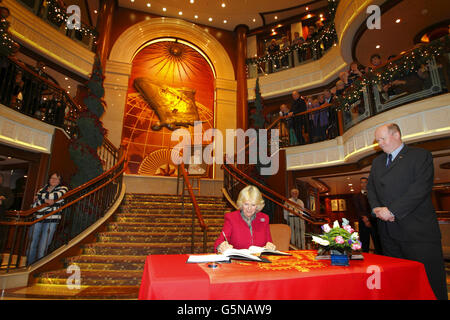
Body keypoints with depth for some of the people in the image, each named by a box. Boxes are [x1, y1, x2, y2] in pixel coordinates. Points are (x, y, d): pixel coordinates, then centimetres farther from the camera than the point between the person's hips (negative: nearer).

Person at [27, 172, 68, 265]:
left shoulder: (62, 188, 7)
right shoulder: (43, 189, 16)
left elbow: (55, 196, -16)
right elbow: (33, 205, 4)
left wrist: (39, 196, 0)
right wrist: (45, 200, -15)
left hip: (51, 220, -3)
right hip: (38, 219, 3)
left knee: (42, 248, -5)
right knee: (32, 245, 2)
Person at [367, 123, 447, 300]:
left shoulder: (420, 155, 0)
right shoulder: (377, 161, 18)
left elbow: (421, 188, -12)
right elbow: (370, 187, 15)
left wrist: (392, 210, -16)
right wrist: (376, 208, -4)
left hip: (417, 231, -5)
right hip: (388, 230, 5)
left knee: (429, 282, 2)